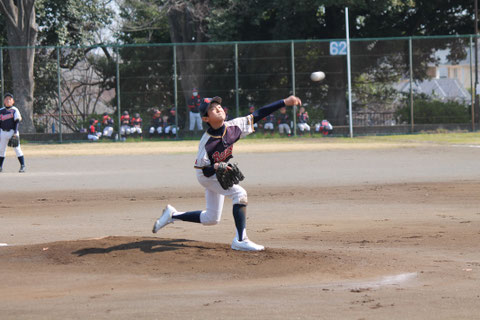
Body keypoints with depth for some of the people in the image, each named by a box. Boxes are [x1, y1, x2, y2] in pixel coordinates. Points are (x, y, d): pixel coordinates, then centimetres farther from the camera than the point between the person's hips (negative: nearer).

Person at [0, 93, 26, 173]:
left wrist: (15, 132, -14)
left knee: (17, 149, -9)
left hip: (12, 132, -4)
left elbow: (17, 122, -5)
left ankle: (23, 165, -9)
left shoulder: (14, 110, 0)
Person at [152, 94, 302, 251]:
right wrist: (217, 167, -46)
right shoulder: (206, 142, -29)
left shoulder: (234, 126, -17)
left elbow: (258, 114, -14)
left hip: (218, 173, 7)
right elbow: (205, 170, -24)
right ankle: (240, 240, -25)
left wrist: (285, 102, -17)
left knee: (212, 219, 14)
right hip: (206, 174, -7)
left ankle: (173, 215, 28)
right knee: (239, 193, -25)